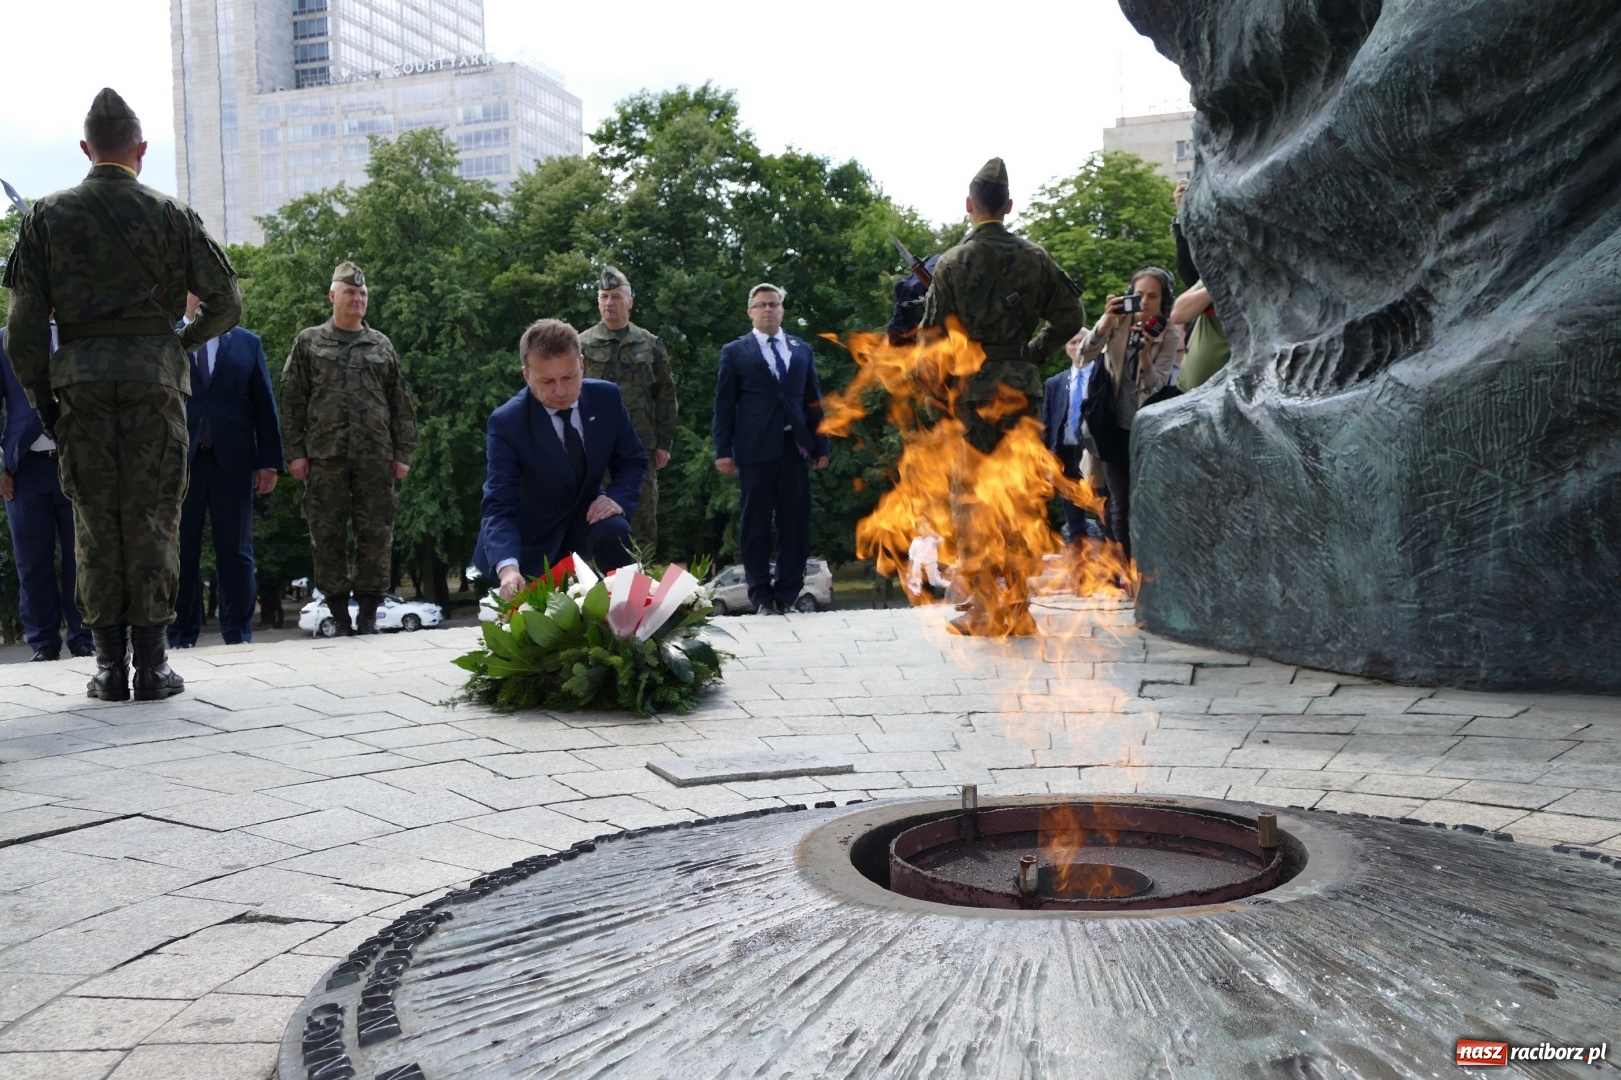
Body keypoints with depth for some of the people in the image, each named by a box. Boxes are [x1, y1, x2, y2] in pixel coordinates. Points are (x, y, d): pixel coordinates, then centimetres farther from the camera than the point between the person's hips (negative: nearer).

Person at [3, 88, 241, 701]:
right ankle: (150, 664, 1)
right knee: (152, 518, 1)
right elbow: (226, 301, 2)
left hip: (80, 378, 1)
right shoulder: (171, 214, 5)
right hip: (155, 375, -1)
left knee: (95, 520, 6)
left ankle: (109, 665, 7)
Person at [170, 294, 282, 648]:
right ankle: (180, 638, 9)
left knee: (235, 552, 3)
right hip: (178, 460, -1)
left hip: (232, 461, 1)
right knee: (181, 552, 3)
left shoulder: (248, 343, 12)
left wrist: (269, 461, 3)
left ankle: (238, 635, 8)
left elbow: (265, 405, 9)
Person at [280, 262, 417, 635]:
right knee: (327, 535, 0)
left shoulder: (381, 345, 14)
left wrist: (403, 453, 3)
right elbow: (291, 400, 5)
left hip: (375, 456, 1)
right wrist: (295, 452, -3)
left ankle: (368, 614, 7)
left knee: (376, 535, 0)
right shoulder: (308, 342, 10)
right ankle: (339, 614, 8)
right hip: (324, 457, -1)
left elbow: (401, 404, 12)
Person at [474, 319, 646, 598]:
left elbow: (632, 459, 2)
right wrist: (508, 568, -49)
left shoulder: (607, 398, -14)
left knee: (616, 533, -27)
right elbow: (499, 506, -30)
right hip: (530, 535, -2)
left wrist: (618, 498, -21)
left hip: (586, 515, 2)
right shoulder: (507, 422, -25)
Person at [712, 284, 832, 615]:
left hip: (795, 448, 3)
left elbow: (813, 401, 15)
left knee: (795, 524, 1)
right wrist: (723, 451, -4)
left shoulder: (802, 350, 16)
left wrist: (821, 446, 9)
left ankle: (788, 595, 9)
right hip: (755, 450, -3)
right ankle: (761, 598, 6)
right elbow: (724, 404, 3)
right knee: (755, 525, 0)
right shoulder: (735, 352, 7)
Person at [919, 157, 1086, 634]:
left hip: (970, 392, -3)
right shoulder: (1035, 258, 3)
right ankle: (1017, 607, 14)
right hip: (1021, 390, 3)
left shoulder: (952, 263, -5)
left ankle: (983, 610, 3)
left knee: (969, 499, 4)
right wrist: (1032, 352, 14)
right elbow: (1071, 315, 4)